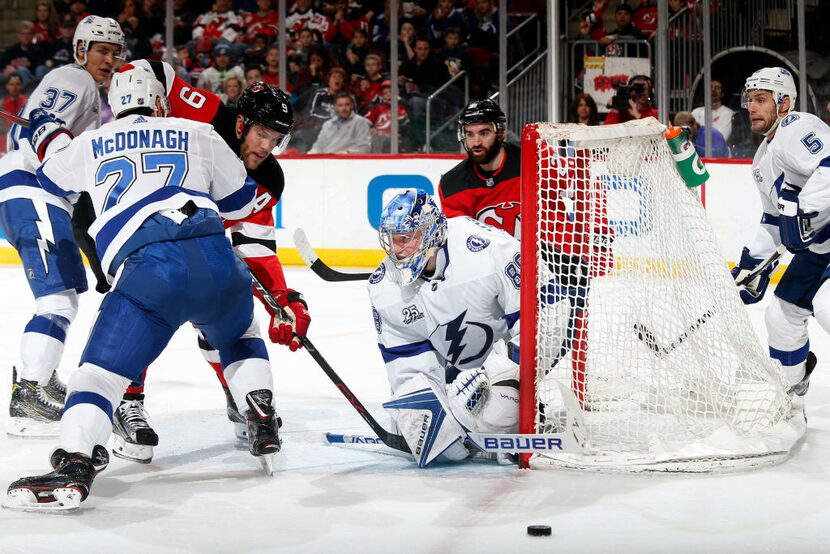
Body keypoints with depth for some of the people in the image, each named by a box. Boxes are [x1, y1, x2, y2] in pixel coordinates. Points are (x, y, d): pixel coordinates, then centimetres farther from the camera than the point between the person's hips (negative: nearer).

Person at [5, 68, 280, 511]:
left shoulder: (90, 145, 22)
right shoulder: (198, 134, 20)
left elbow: (50, 180, 43)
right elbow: (239, 203, 27)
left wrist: (45, 129, 63)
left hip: (147, 269, -2)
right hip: (216, 259, 2)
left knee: (99, 371, 0)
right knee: (241, 339, 32)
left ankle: (73, 466, -19)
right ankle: (263, 426, 23)